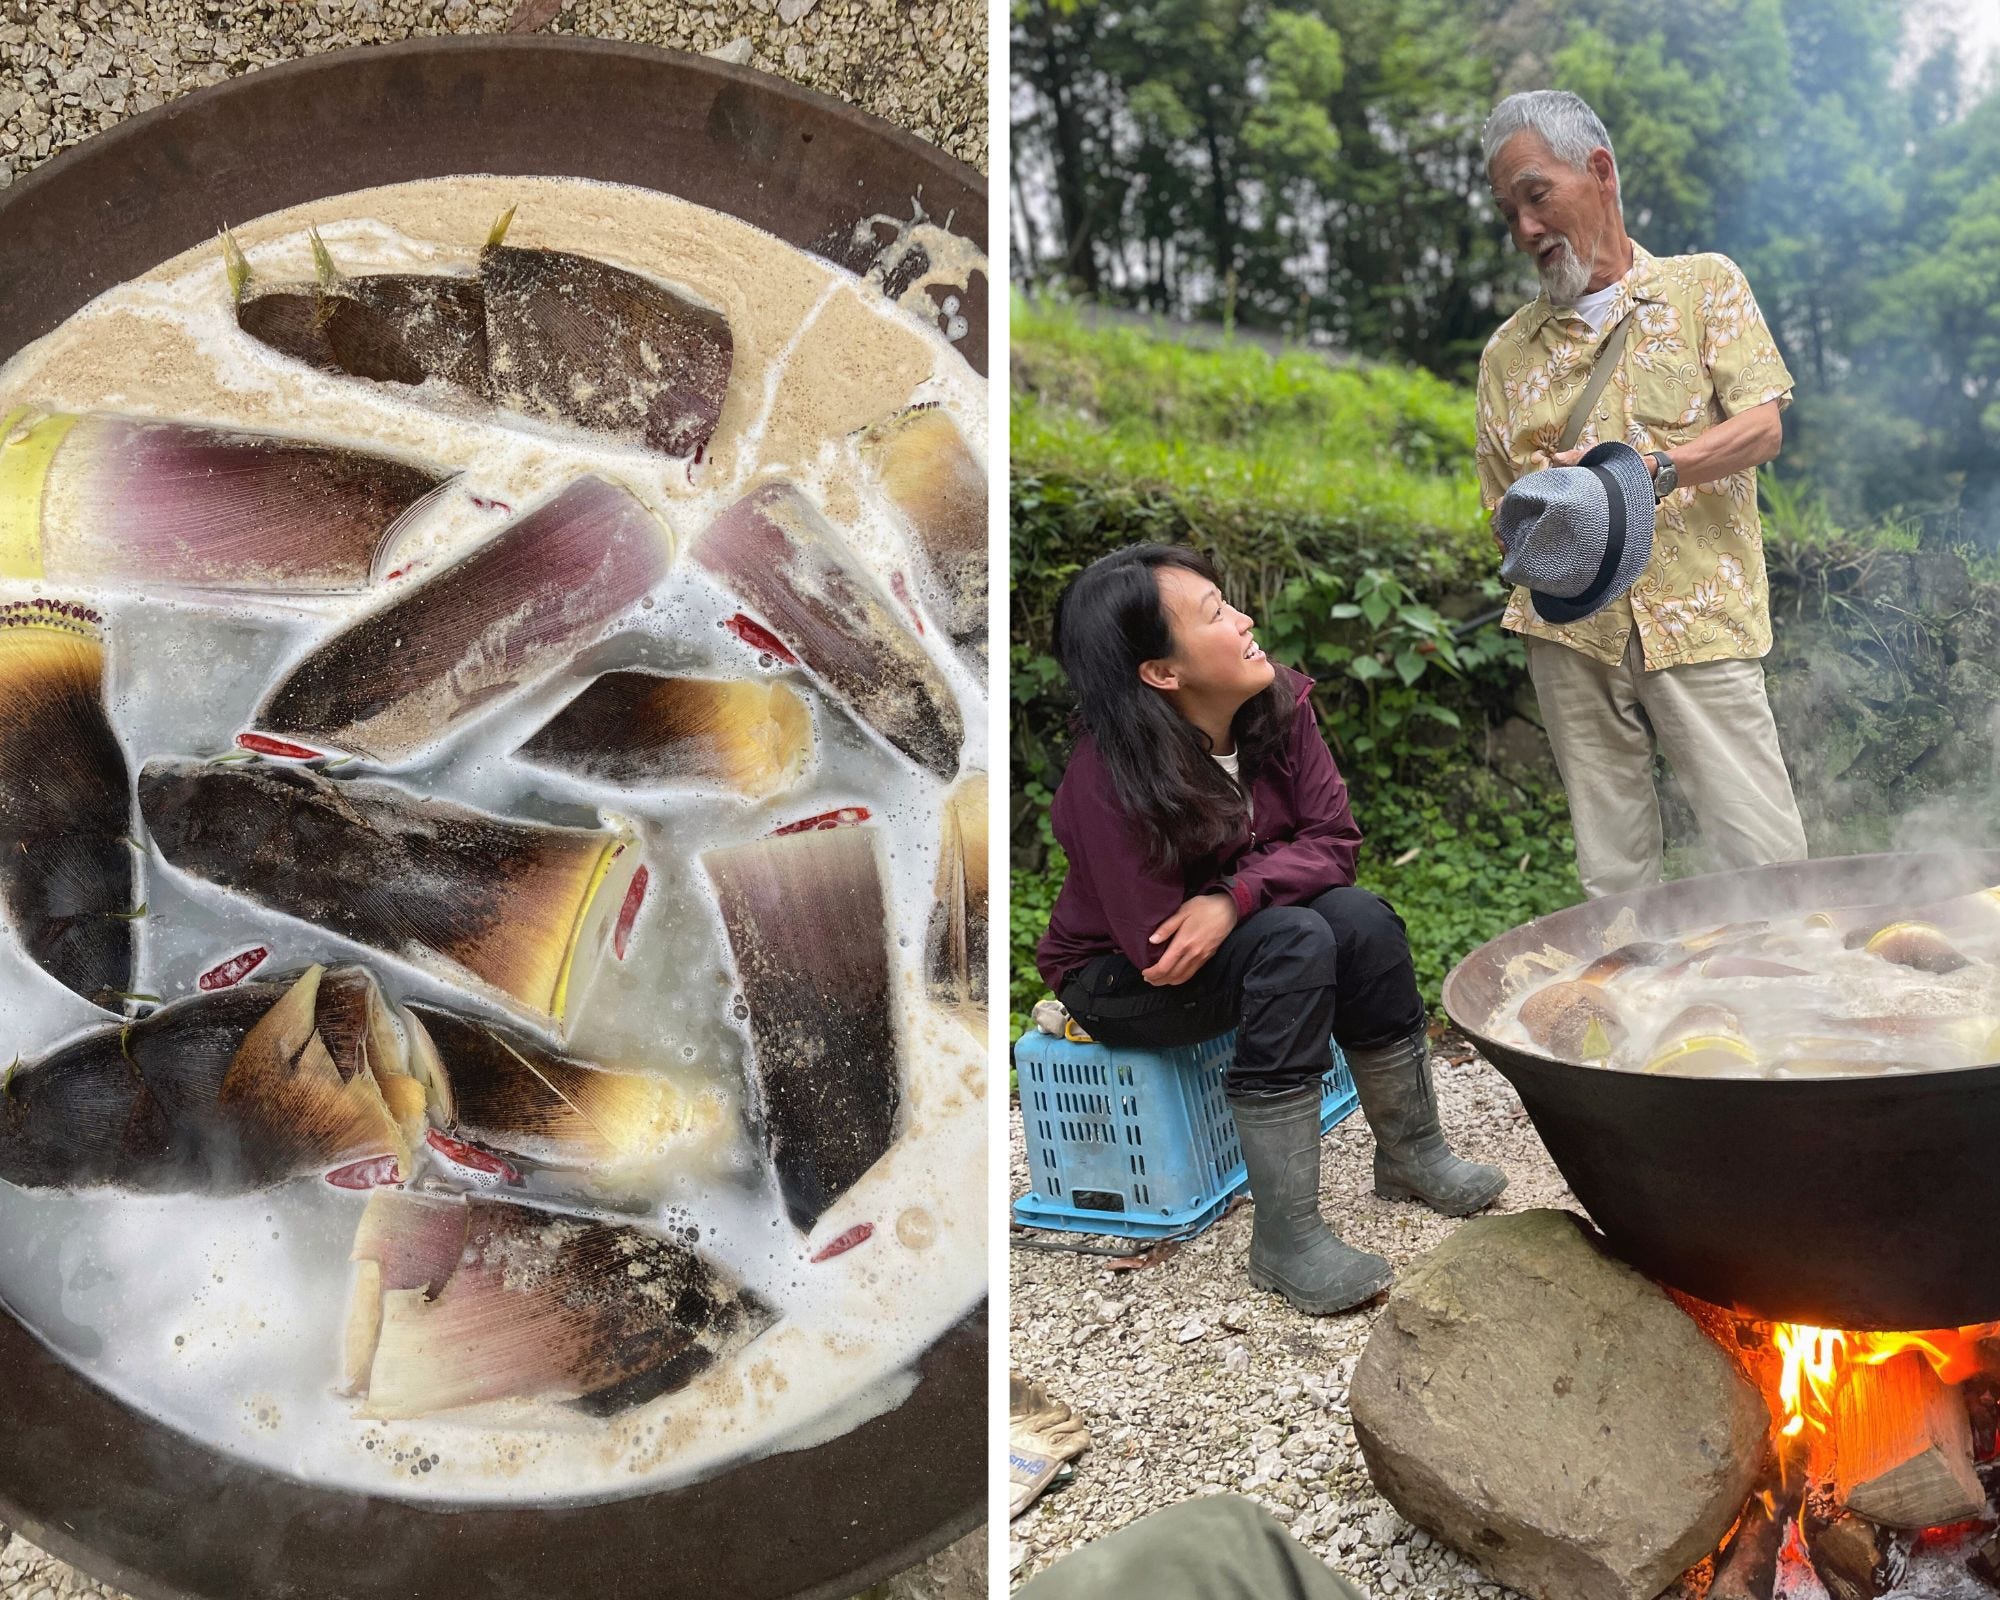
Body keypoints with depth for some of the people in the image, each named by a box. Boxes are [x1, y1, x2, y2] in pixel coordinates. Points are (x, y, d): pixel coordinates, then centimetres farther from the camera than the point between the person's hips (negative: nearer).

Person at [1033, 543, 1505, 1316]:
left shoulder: (1279, 704, -13)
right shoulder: (1105, 780, -31)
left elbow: (1333, 839, -13)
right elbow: (1157, 942, -29)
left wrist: (1236, 895, -30)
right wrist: (1272, 881, -16)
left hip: (1235, 944, 6)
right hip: (1119, 982, -6)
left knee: (1362, 919, -21)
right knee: (1295, 941, -31)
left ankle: (1410, 1156, 0)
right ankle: (1285, 1239, -27)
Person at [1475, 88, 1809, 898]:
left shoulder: (1704, 285, 9)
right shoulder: (1509, 348, 16)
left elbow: (1762, 429, -3)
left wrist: (1651, 469, -19)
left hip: (1698, 619, -2)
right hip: (1570, 633, 3)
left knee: (1771, 865, -5)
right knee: (1611, 877, 4)